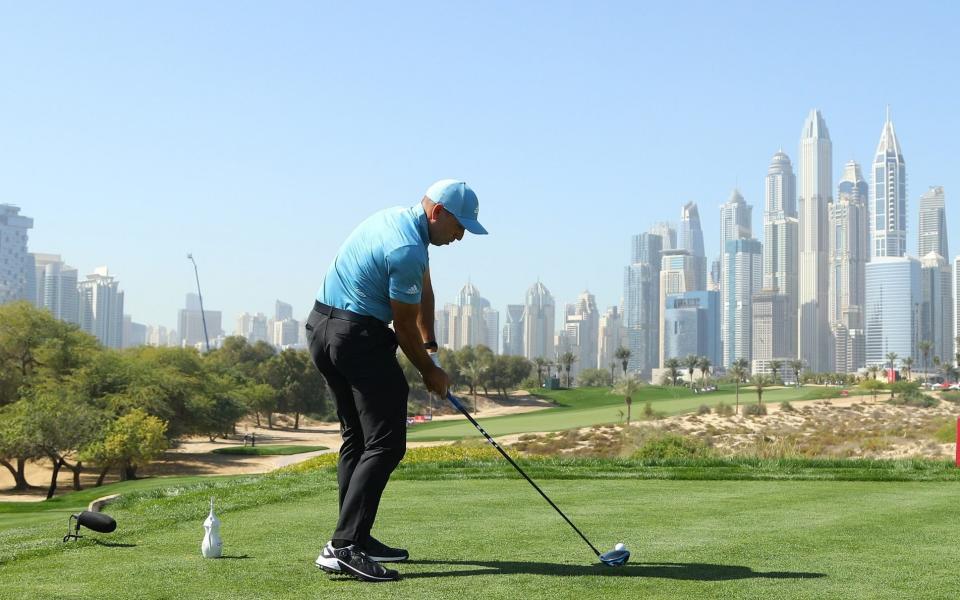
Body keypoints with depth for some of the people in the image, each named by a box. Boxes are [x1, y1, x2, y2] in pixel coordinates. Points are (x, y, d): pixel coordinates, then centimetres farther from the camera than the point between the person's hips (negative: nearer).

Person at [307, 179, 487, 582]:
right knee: (385, 443, -10)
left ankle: (354, 538, 18)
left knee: (356, 438, 15)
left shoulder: (398, 218, 13)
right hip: (358, 337, -11)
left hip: (322, 328, 11)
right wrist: (429, 372, 4)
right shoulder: (408, 250, -19)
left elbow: (424, 292, 19)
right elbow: (405, 325, -10)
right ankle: (345, 547, -16)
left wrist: (430, 347, 13)